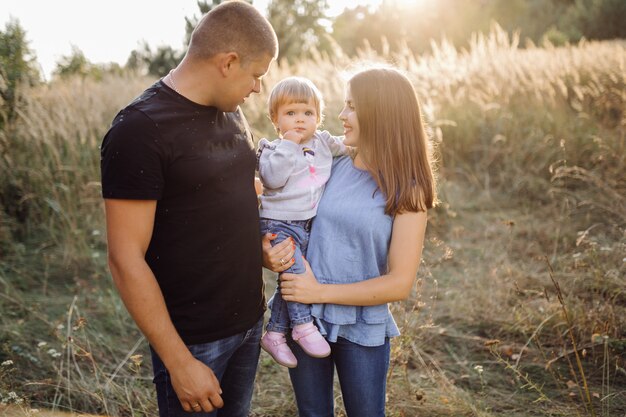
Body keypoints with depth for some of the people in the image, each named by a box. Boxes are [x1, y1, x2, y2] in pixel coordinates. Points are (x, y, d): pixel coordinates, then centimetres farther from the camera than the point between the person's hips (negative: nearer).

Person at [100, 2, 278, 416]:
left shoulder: (230, 111, 5)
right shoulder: (140, 129, -19)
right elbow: (126, 260, -19)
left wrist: (268, 243, -1)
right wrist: (179, 363, -17)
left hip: (250, 320, 7)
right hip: (192, 339, -7)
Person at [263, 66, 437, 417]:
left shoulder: (406, 191, -11)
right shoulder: (331, 166, -3)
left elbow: (400, 284, -14)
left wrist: (321, 292, -18)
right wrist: (276, 249, -16)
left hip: (363, 331, -3)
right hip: (305, 319, 3)